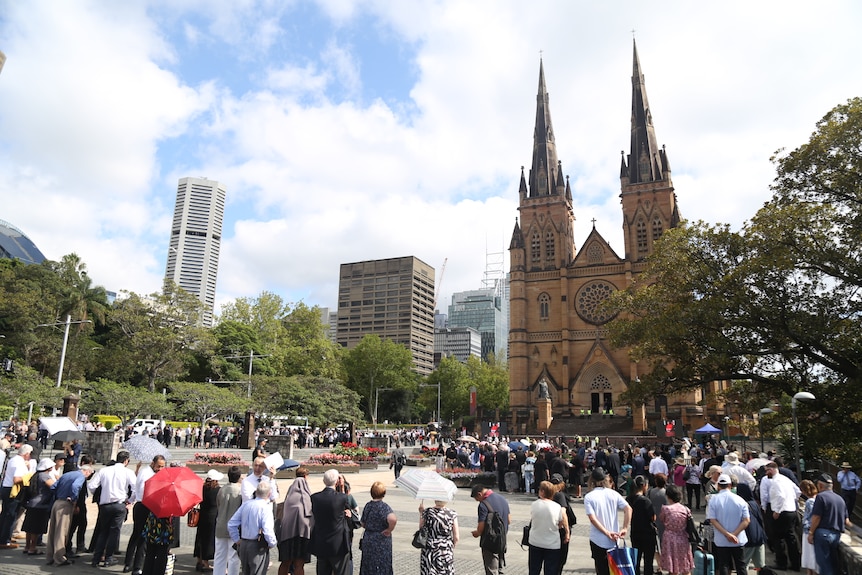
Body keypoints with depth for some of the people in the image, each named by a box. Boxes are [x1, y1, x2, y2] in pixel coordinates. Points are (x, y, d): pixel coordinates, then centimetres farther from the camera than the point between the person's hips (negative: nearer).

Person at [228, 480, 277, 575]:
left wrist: (237, 540, 14)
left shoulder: (245, 504, 4)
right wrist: (272, 543, -4)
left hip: (243, 545, 6)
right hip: (258, 547, -6)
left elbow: (231, 524, 7)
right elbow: (267, 530, -21)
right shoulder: (265, 507, -16)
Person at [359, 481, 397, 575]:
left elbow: (363, 524, 11)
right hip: (381, 542, -5)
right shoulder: (384, 506, -17)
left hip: (367, 540, 6)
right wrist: (389, 530, -19)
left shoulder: (367, 506, 2)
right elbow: (393, 519, -35)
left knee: (367, 567, 18)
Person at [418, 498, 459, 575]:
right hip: (446, 553, 0)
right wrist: (451, 548, 12)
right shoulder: (452, 514, -9)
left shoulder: (427, 512, -10)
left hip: (429, 552, 0)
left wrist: (421, 513, 13)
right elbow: (456, 537, -6)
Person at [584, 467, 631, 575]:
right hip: (613, 541, 3)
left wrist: (607, 532, -16)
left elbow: (592, 518, -17)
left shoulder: (588, 497, -8)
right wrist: (625, 528, -11)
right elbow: (628, 509, -11)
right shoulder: (614, 493, 0)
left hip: (597, 541, -3)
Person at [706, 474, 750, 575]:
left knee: (723, 566, 8)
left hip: (721, 540, -1)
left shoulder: (713, 500, -8)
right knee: (741, 566, 14)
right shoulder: (740, 500, -6)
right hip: (738, 540, 1)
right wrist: (734, 534, -13)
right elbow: (746, 520, -10)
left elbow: (712, 520, -13)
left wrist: (727, 534, -14)